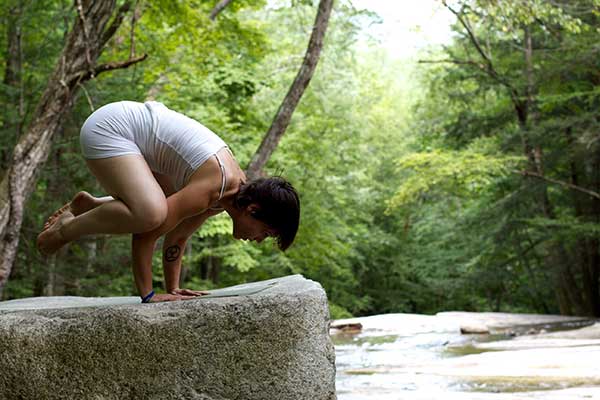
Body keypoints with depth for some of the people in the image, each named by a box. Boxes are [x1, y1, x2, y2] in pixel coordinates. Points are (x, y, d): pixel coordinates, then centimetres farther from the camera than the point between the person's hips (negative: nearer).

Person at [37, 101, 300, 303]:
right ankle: (65, 230, -6)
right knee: (150, 213, -31)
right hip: (107, 128, -10)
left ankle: (86, 205, 23)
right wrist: (147, 294, -19)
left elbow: (178, 235, 11)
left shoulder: (234, 187, 2)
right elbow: (146, 233, -26)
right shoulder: (212, 188, -26)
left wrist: (173, 290, 12)